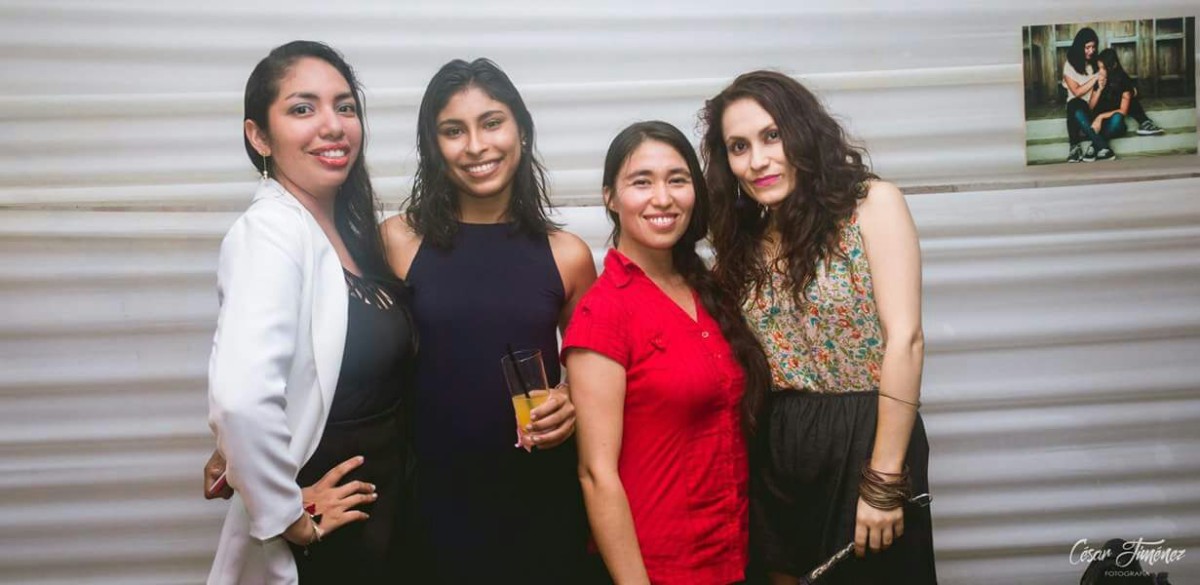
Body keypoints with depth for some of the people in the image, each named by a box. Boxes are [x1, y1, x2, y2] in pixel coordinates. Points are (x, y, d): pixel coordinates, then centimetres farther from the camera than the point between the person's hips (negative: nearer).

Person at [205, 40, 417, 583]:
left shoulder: (349, 227, 3)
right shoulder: (271, 231, -21)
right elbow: (241, 400, -34)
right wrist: (288, 514, -22)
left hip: (384, 509, 8)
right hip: (319, 538, -8)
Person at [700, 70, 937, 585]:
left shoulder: (872, 204, -7)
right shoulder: (744, 242, 8)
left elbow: (904, 340, -14)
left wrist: (884, 480, -16)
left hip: (863, 440, -5)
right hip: (776, 452, 5)